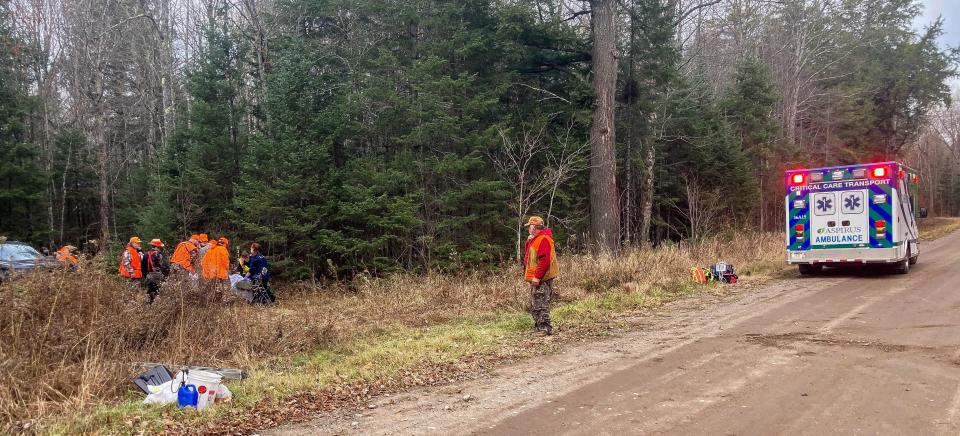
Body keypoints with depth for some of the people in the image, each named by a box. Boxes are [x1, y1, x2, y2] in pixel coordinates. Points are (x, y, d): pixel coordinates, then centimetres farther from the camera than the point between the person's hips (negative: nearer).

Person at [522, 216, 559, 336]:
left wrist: (537, 277, -26)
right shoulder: (535, 239, 17)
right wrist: (529, 242, 9)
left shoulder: (543, 239, -16)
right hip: (536, 278, 11)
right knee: (535, 304, 17)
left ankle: (545, 329, -9)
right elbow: (529, 256, 20)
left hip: (542, 279, -11)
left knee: (540, 304, -11)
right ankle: (539, 326, 26)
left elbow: (545, 260, -24)